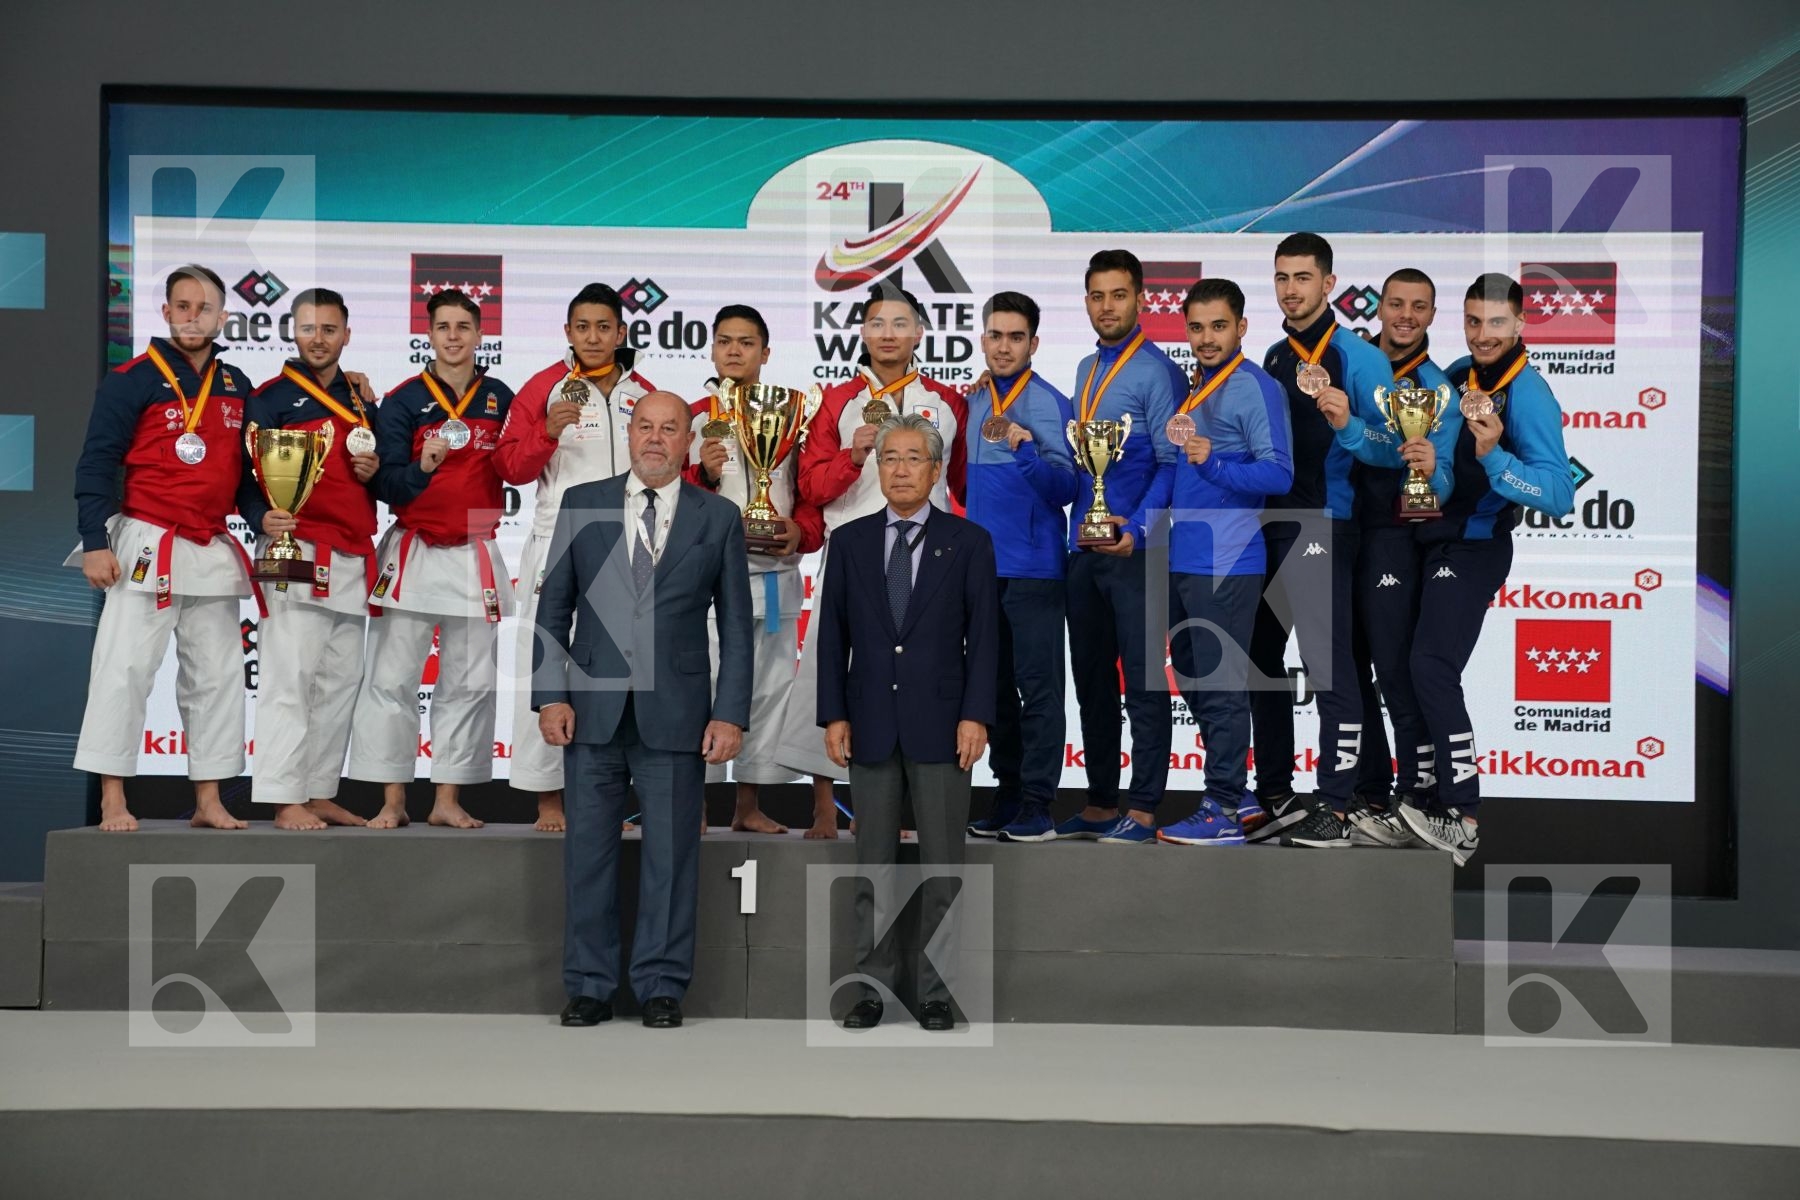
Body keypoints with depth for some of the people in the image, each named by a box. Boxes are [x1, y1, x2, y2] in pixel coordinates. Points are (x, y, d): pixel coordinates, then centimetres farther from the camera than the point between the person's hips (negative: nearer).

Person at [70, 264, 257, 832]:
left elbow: (249, 468, 20)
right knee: (125, 670, -5)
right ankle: (112, 800, 3)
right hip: (147, 547, -5)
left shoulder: (237, 387, 11)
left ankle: (208, 801, 16)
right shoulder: (133, 379, -5)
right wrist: (94, 542, -12)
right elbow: (96, 463, -7)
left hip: (214, 552, 5)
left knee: (217, 676, 7)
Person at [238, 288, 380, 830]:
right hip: (298, 553, -6)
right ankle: (286, 800, -5)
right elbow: (244, 473, -5)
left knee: (340, 682, 9)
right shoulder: (269, 398, 1)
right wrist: (262, 516, -24)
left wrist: (374, 472, 2)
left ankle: (322, 795, 17)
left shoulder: (361, 401, 19)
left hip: (353, 560, 7)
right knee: (291, 678, -9)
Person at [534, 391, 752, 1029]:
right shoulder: (581, 504, 8)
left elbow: (735, 624, 4)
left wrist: (730, 713, -3)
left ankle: (661, 985, 17)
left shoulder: (719, 517, 5)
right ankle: (589, 985, 19)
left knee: (671, 853, 5)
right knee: (588, 849, 7)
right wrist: (551, 694, -2)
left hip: (676, 713, -1)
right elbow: (553, 607, 7)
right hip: (593, 709, 1)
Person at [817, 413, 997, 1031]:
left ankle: (935, 990, 14)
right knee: (873, 864, 8)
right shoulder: (851, 540, 8)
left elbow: (984, 635, -1)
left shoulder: (968, 541, 2)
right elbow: (832, 634, 7)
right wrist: (833, 715, 0)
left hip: (941, 723, -2)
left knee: (942, 864, 4)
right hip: (870, 724, 2)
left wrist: (976, 716, -9)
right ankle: (874, 985, 18)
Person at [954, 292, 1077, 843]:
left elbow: (1065, 488, -15)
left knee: (1037, 687, -2)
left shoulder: (1049, 403, -8)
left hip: (1032, 566, -7)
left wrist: (1024, 450, -29)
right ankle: (1008, 796, 22)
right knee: (995, 686, 12)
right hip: (983, 564, 7)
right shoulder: (977, 401, 12)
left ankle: (1037, 806, 4)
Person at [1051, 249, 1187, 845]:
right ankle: (1100, 805, 22)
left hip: (1134, 550, -8)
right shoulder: (1085, 371, 16)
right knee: (1090, 679, 12)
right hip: (1084, 549, 8)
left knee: (1143, 680, -3)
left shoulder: (1156, 372, -6)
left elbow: (1171, 464, -12)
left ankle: (1143, 812, 4)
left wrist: (1137, 532, -20)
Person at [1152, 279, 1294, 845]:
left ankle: (1224, 814, 4)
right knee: (1193, 682, 16)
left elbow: (1278, 474, -17)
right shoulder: (1187, 385, 16)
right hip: (1183, 559, 9)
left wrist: (1213, 462, -27)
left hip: (1226, 563, -9)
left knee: (1221, 687, -4)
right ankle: (1230, 791, 29)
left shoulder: (1256, 387, -9)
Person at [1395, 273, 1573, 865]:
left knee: (1432, 667, -19)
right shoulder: (1457, 375, 8)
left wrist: (1493, 456, -38)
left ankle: (1463, 820, -16)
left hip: (1475, 546, -8)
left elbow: (1560, 493, -26)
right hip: (1435, 538, 8)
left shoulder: (1527, 393, -16)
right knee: (1424, 667, 14)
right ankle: (1433, 790, 27)